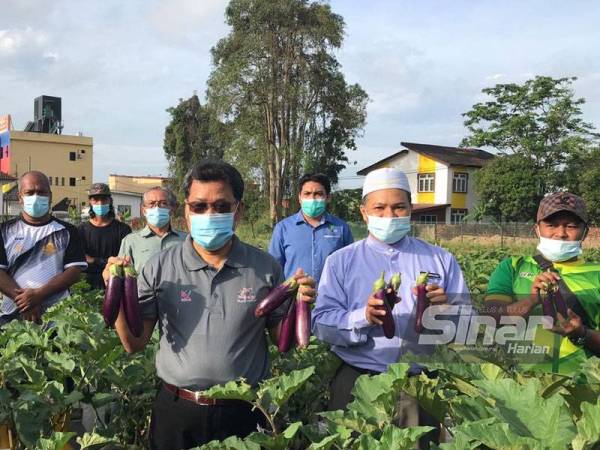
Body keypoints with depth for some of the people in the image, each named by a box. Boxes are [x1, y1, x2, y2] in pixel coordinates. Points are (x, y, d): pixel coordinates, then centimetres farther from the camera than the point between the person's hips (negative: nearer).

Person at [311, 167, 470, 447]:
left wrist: (444, 310, -18)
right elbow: (321, 324, -7)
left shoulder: (441, 260, 6)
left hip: (422, 385, 1)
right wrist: (363, 317, -25)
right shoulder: (341, 261, 2)